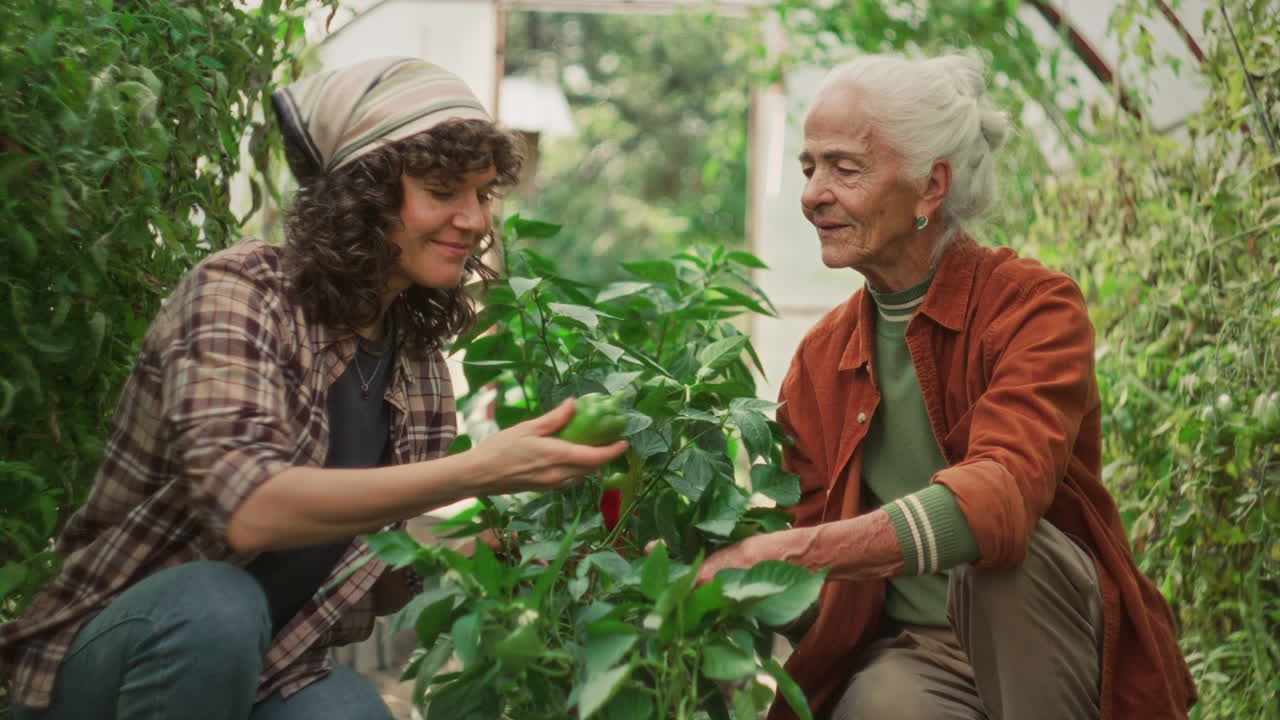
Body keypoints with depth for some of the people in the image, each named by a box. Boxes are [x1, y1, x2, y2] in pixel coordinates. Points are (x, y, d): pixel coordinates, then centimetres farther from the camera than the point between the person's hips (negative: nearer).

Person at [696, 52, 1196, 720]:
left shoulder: (1035, 307, -11)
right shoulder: (821, 356, 5)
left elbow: (1003, 496, -29)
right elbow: (811, 527, 7)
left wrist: (780, 552, -38)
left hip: (1046, 641, 0)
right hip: (905, 650, 1)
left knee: (998, 547, -34)